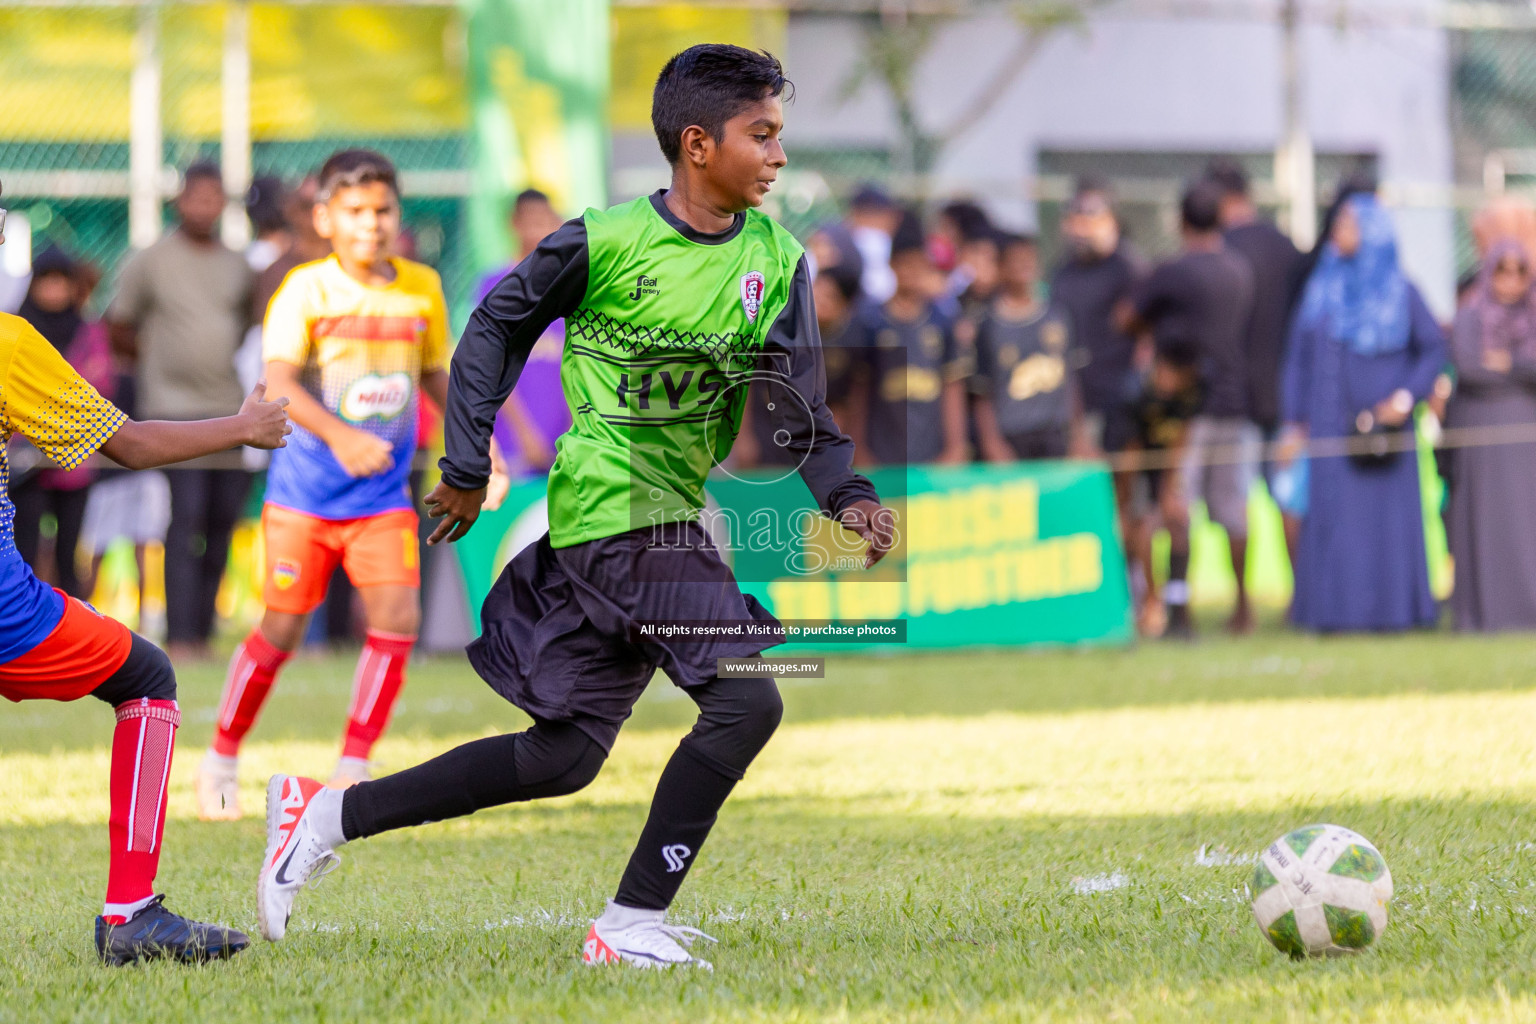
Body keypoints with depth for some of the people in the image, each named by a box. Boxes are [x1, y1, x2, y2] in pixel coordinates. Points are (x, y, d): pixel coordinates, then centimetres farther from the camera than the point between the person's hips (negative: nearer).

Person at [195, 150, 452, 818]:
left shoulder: (422, 288, 2)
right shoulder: (306, 290, -12)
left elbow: (435, 373, 18)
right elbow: (278, 383, -23)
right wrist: (339, 436, -37)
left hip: (383, 496, 3)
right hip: (305, 489, -3)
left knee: (398, 616, -13)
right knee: (283, 627, 2)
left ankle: (352, 772, -3)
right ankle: (221, 761, 22)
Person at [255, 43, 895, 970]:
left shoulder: (778, 261, 4)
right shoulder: (606, 242, -10)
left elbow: (798, 409, 2)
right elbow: (498, 327, 3)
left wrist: (847, 494, -16)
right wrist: (468, 467, 3)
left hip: (674, 521, 7)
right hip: (613, 514, -7)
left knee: (565, 756, 10)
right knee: (746, 699, -19)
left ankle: (332, 815, 21)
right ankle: (632, 925, -12)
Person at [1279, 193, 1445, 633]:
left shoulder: (1400, 291, 2)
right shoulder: (1320, 290, 8)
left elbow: (1434, 348, 4)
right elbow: (1298, 355, 9)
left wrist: (1406, 397, -10)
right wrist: (1294, 423, 3)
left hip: (1383, 426, -2)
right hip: (1331, 426, 2)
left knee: (1386, 516, -2)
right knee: (1331, 518, -3)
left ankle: (1388, 610, 4)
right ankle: (1332, 609, -1)